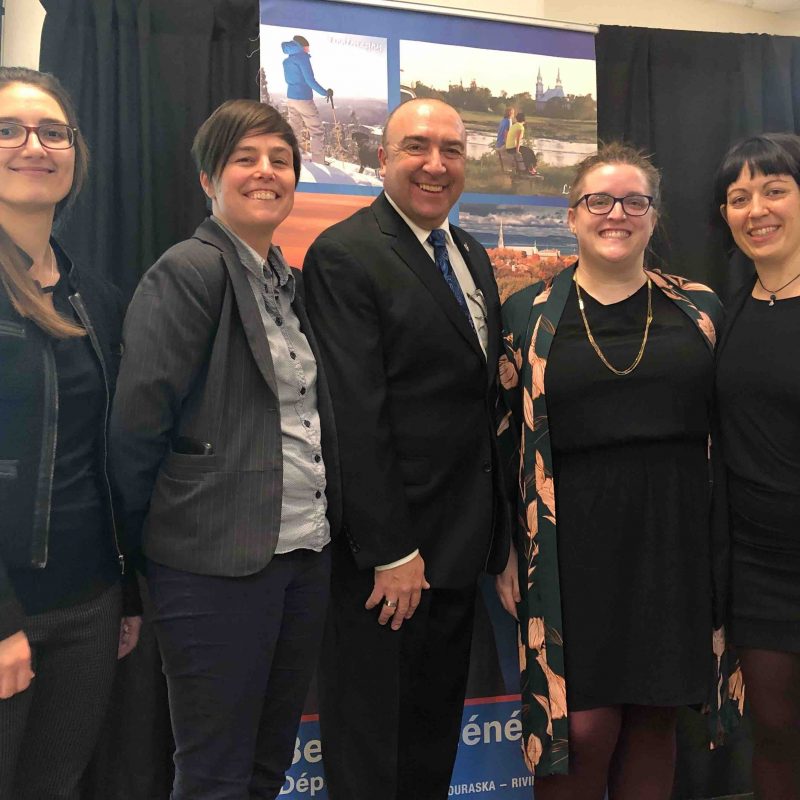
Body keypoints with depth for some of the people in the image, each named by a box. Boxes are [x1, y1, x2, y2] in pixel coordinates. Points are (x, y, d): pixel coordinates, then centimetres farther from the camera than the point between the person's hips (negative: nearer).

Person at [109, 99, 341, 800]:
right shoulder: (189, 271, -10)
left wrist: (326, 525, 11)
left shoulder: (291, 282, 14)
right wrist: (154, 539, -6)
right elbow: (136, 423, -14)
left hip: (305, 554, 7)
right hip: (218, 563, -7)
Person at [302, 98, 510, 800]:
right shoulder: (344, 255, -13)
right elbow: (357, 413, -19)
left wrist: (496, 527, 11)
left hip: (462, 540, 8)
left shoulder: (472, 255, 12)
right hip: (388, 545, -8)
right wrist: (390, 551, -20)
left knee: (437, 737, 22)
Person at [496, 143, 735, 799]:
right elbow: (505, 438, 2)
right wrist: (506, 551, -1)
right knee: (582, 724, -1)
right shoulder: (528, 315, 2)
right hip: (575, 542, -2)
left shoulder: (699, 309, 7)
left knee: (656, 715, 11)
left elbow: (726, 429, 10)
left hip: (677, 538, 2)